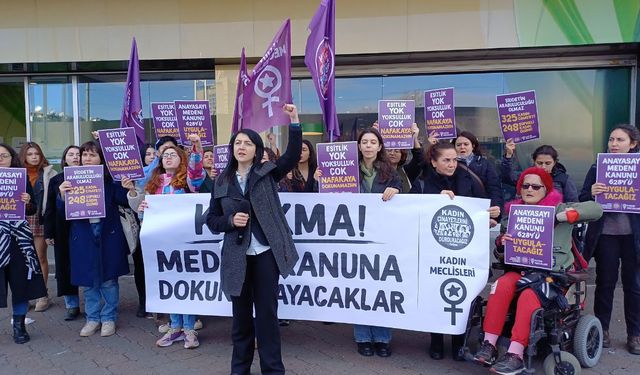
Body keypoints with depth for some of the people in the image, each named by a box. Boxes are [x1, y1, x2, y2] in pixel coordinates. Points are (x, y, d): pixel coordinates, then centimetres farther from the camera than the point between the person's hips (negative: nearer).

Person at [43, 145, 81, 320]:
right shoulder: (55, 180, 7)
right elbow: (50, 209, 7)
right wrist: (48, 233, 2)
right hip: (63, 232, 2)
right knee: (66, 268, 6)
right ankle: (72, 305, 18)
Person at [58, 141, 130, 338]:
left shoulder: (110, 179, -3)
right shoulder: (72, 179, 4)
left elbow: (124, 203, -5)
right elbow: (62, 211, 2)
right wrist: (62, 195, -17)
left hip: (108, 234, -2)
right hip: (83, 235, 2)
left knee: (109, 279, 7)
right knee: (87, 280, 11)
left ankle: (109, 318, 22)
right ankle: (93, 318, 26)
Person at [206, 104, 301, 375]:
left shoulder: (267, 172, 2)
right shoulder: (222, 181, 6)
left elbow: (293, 155, -12)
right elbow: (211, 219, 9)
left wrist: (294, 122, -22)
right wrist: (230, 221, -11)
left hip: (266, 253, -2)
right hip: (237, 256, 2)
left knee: (267, 312, 4)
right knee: (241, 314, 13)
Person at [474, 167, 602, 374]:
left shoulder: (558, 209, 3)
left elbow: (596, 209, -10)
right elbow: (502, 255, 15)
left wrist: (560, 217, -19)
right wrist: (502, 243, -9)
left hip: (554, 272, -3)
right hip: (522, 269, 3)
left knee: (530, 296, -31)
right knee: (501, 285, -27)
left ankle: (515, 355, -28)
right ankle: (489, 345, -24)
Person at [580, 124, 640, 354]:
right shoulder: (598, 168, 4)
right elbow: (583, 200, 1)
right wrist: (591, 193, -20)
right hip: (605, 234, 0)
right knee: (605, 283, 8)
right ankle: (602, 329, 20)